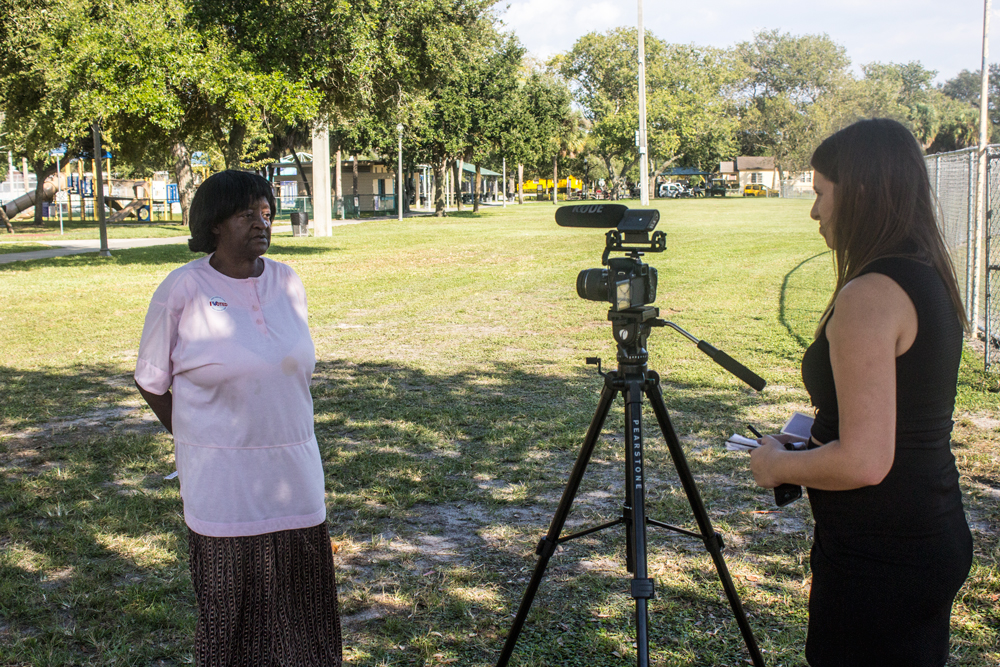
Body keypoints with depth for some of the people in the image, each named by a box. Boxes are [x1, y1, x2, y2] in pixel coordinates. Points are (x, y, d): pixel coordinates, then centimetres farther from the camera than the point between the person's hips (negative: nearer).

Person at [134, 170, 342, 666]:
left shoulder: (288, 284, 4)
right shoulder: (182, 289, -9)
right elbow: (150, 382, 1)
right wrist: (193, 439, 8)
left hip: (295, 478, 4)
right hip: (222, 484, -4)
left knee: (300, 603, 11)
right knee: (231, 610, 7)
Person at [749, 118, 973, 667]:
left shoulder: (869, 295, -22)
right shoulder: (931, 280, 7)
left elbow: (864, 461, -27)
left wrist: (778, 465, -11)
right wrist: (812, 441, 16)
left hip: (879, 560, -10)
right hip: (936, 538, 10)